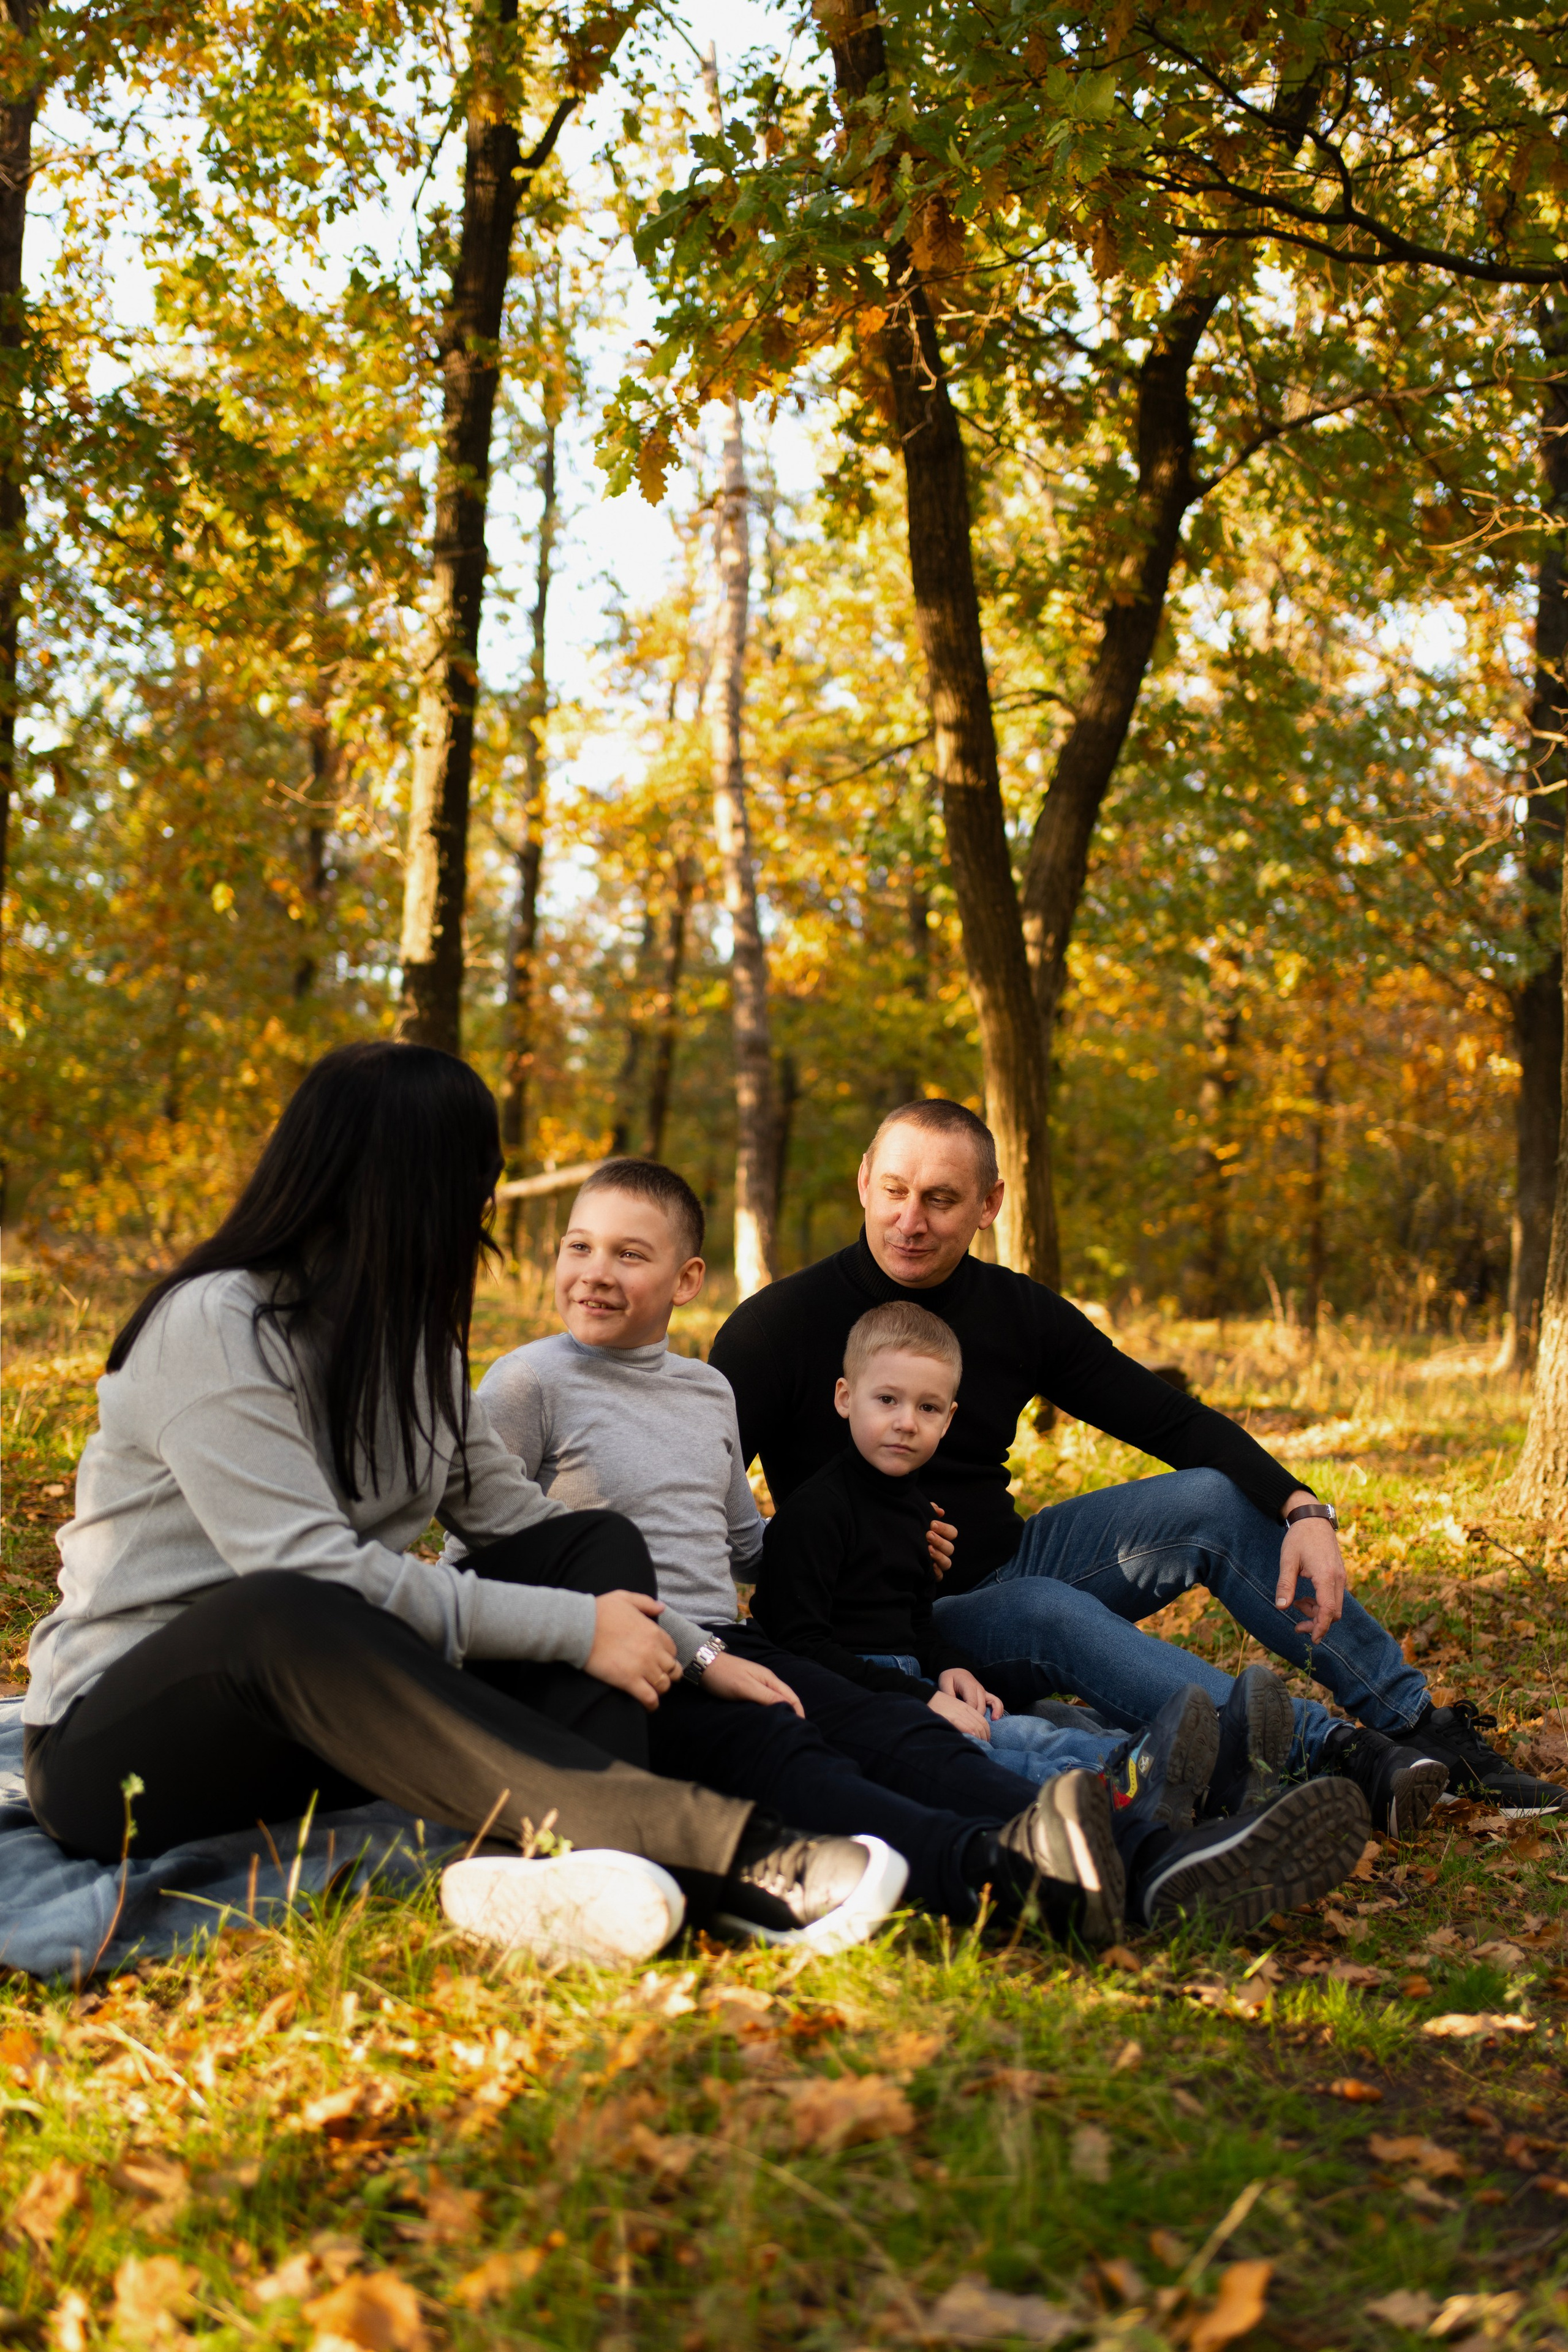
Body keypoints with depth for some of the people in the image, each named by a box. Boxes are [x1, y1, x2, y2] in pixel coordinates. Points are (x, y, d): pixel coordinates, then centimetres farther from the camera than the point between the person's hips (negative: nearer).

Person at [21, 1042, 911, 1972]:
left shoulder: (412, 1334, 9)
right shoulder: (214, 1324, -17)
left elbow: (514, 1513, 17)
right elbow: (312, 1577, -26)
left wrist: (692, 1653, 9)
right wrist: (573, 1630, -22)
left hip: (341, 1707, 8)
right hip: (115, 1744, -8)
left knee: (601, 1545, -6)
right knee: (288, 1617, -41)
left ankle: (552, 1854, -39)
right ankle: (725, 1847, -45)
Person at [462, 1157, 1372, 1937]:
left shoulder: (708, 1390, 22)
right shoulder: (531, 1382, 2)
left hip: (725, 1648, 6)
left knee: (898, 1729, -22)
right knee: (781, 1757, -35)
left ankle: (1153, 1858, -48)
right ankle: (990, 1864, -67)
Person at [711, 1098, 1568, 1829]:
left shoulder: (1018, 1314, 1)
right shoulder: (782, 1325, -13)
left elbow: (1173, 1422, 1)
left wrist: (1302, 1510, -14)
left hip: (1005, 1561, 6)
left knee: (1212, 1501, -9)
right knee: (1048, 1610, -36)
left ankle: (1420, 1725, -4)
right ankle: (1330, 1750, -43)